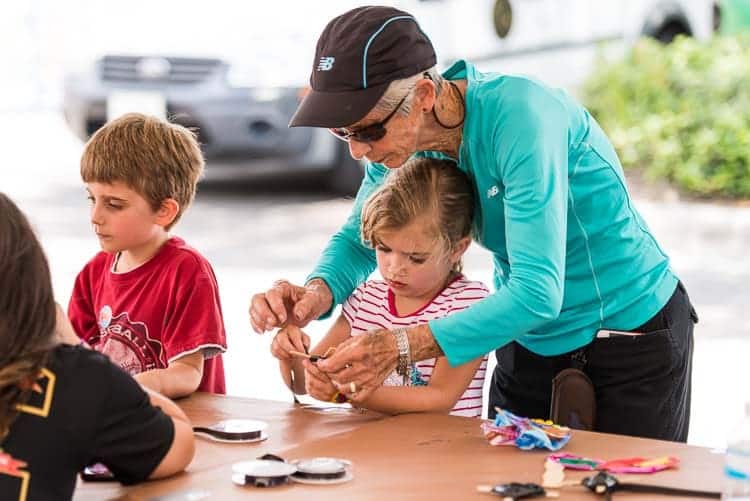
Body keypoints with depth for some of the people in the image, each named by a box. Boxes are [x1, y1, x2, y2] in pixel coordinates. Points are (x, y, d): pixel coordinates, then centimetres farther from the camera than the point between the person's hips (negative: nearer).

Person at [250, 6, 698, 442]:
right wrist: (318, 294, -20)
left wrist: (404, 346, -43)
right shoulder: (403, 139, -11)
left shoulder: (518, 116, -32)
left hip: (634, 337, -6)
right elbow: (359, 240, 3)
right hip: (530, 340, 6)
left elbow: (538, 292, -37)